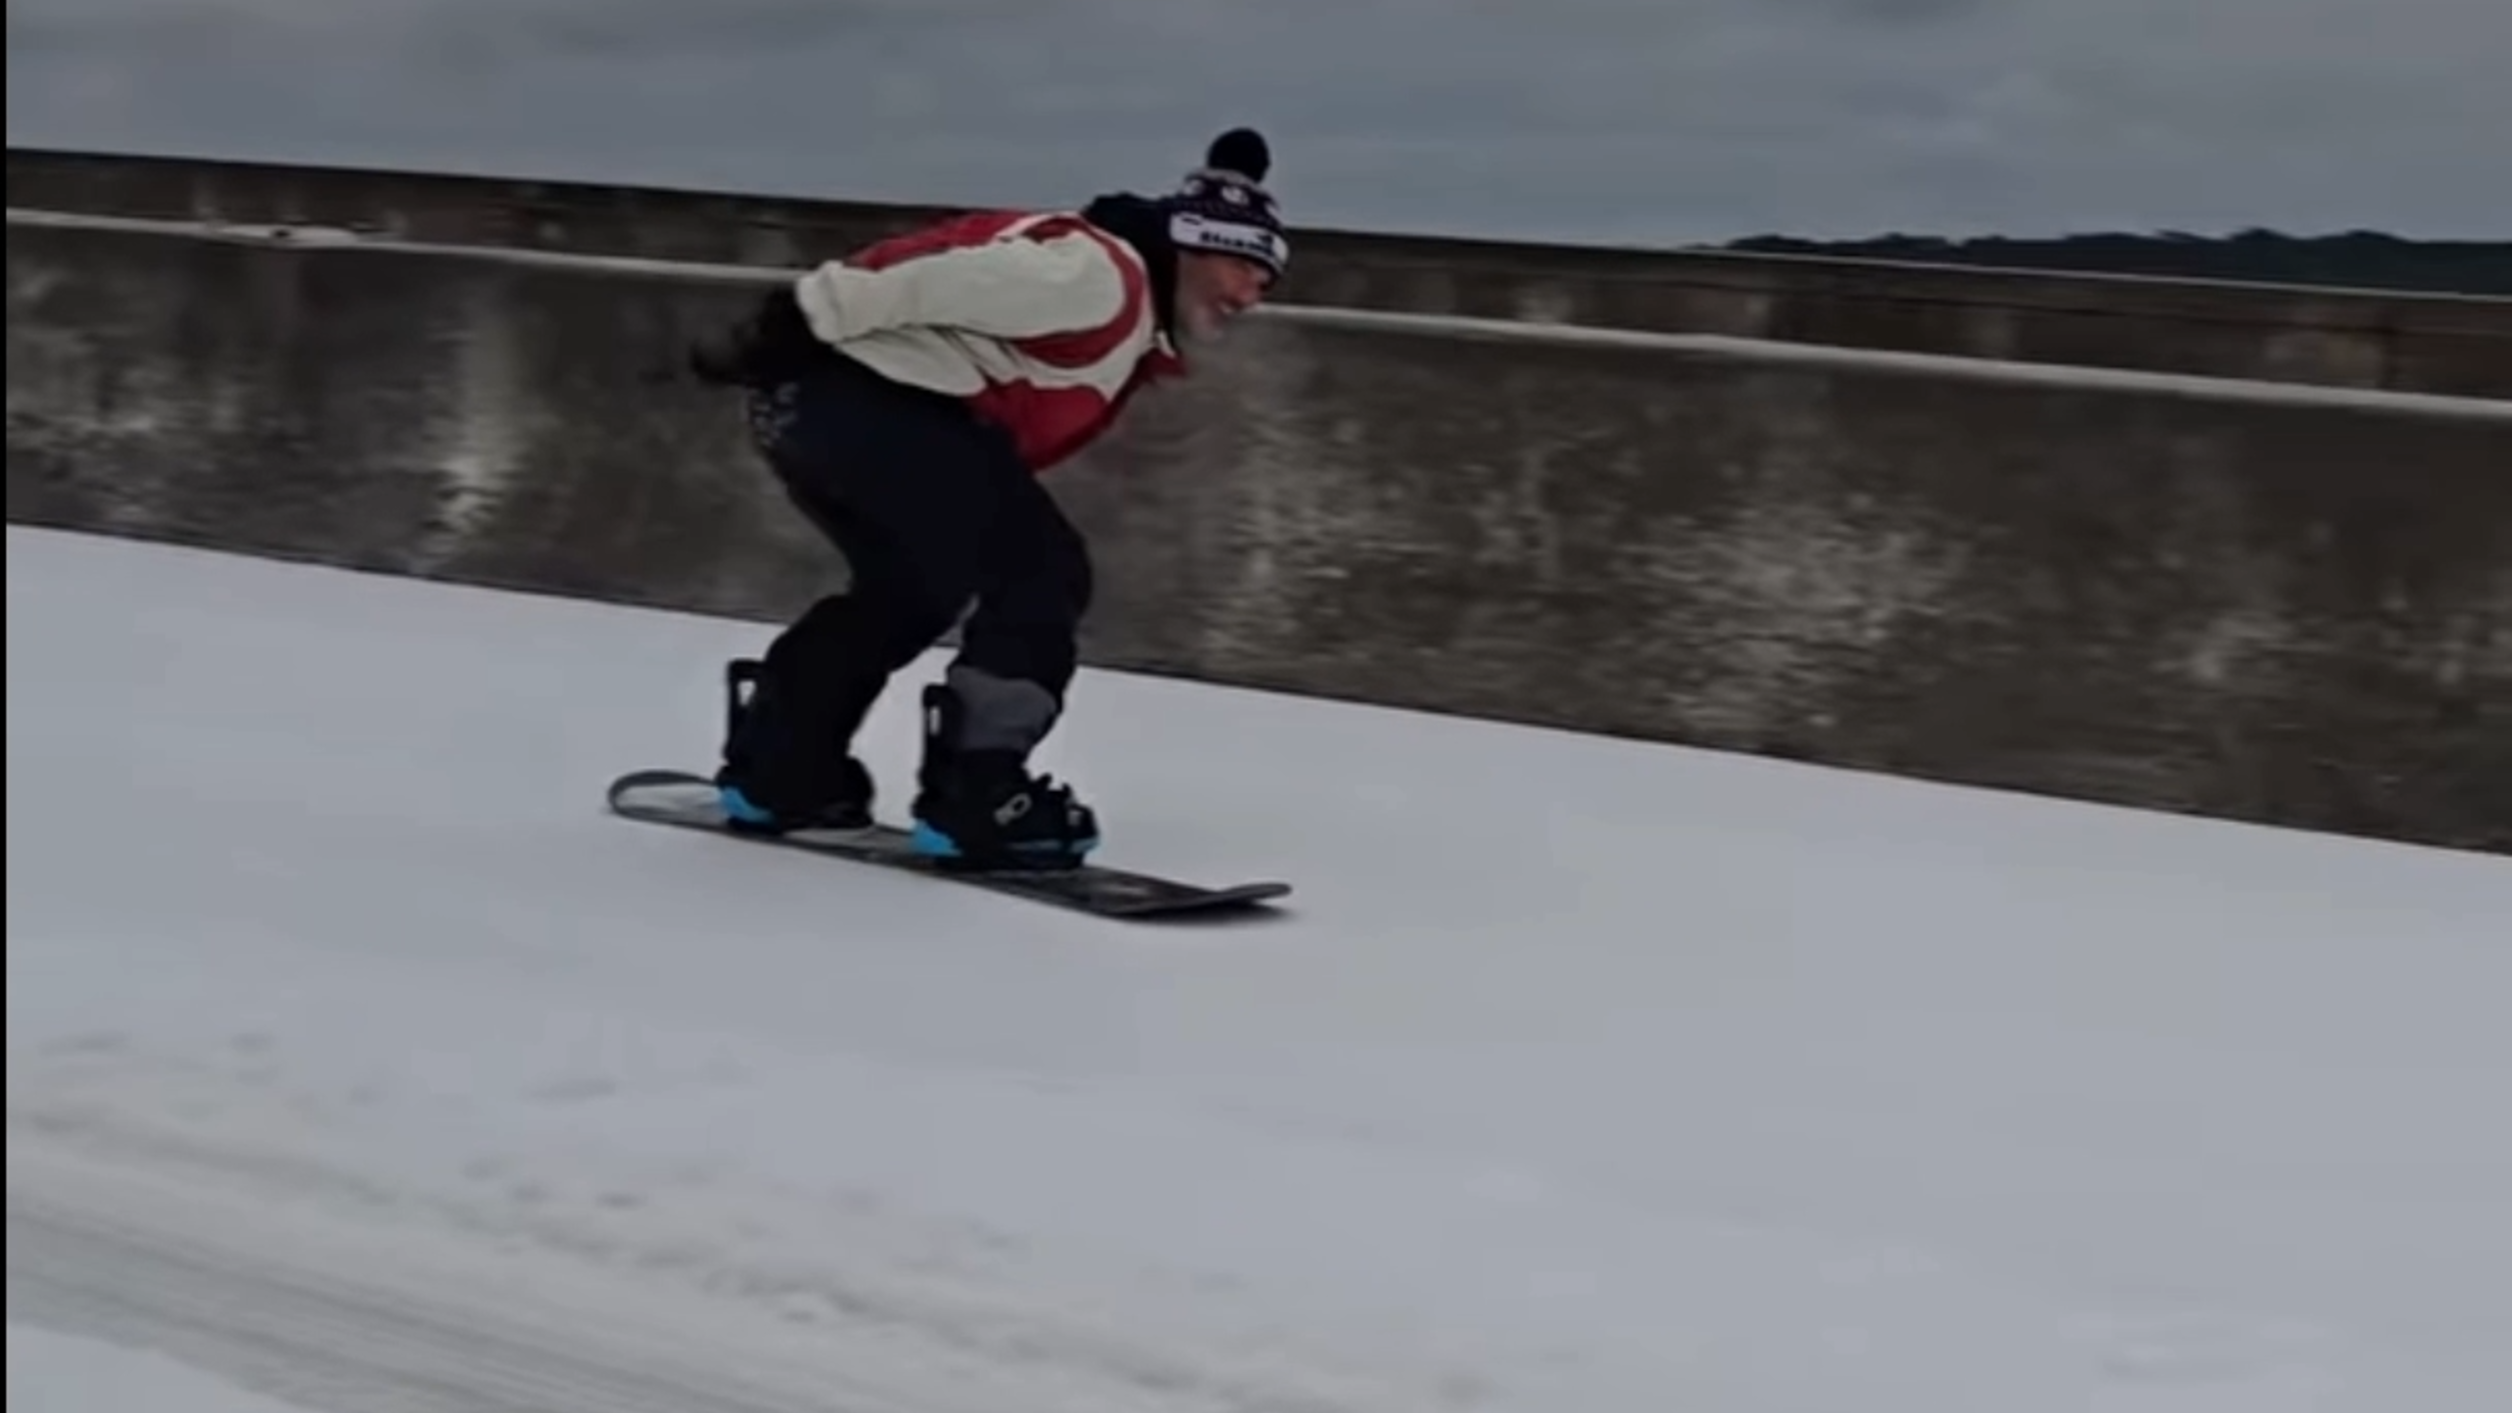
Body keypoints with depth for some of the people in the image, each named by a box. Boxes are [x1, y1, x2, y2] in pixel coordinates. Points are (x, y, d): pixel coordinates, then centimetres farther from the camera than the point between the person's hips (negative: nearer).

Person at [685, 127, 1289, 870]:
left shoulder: (1134, 327, 24)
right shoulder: (1100, 273, -10)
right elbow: (932, 279, -17)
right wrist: (787, 334, -20)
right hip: (874, 397, -11)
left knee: (911, 586, 29)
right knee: (1042, 572, -9)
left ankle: (775, 768, 38)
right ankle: (972, 794, -8)